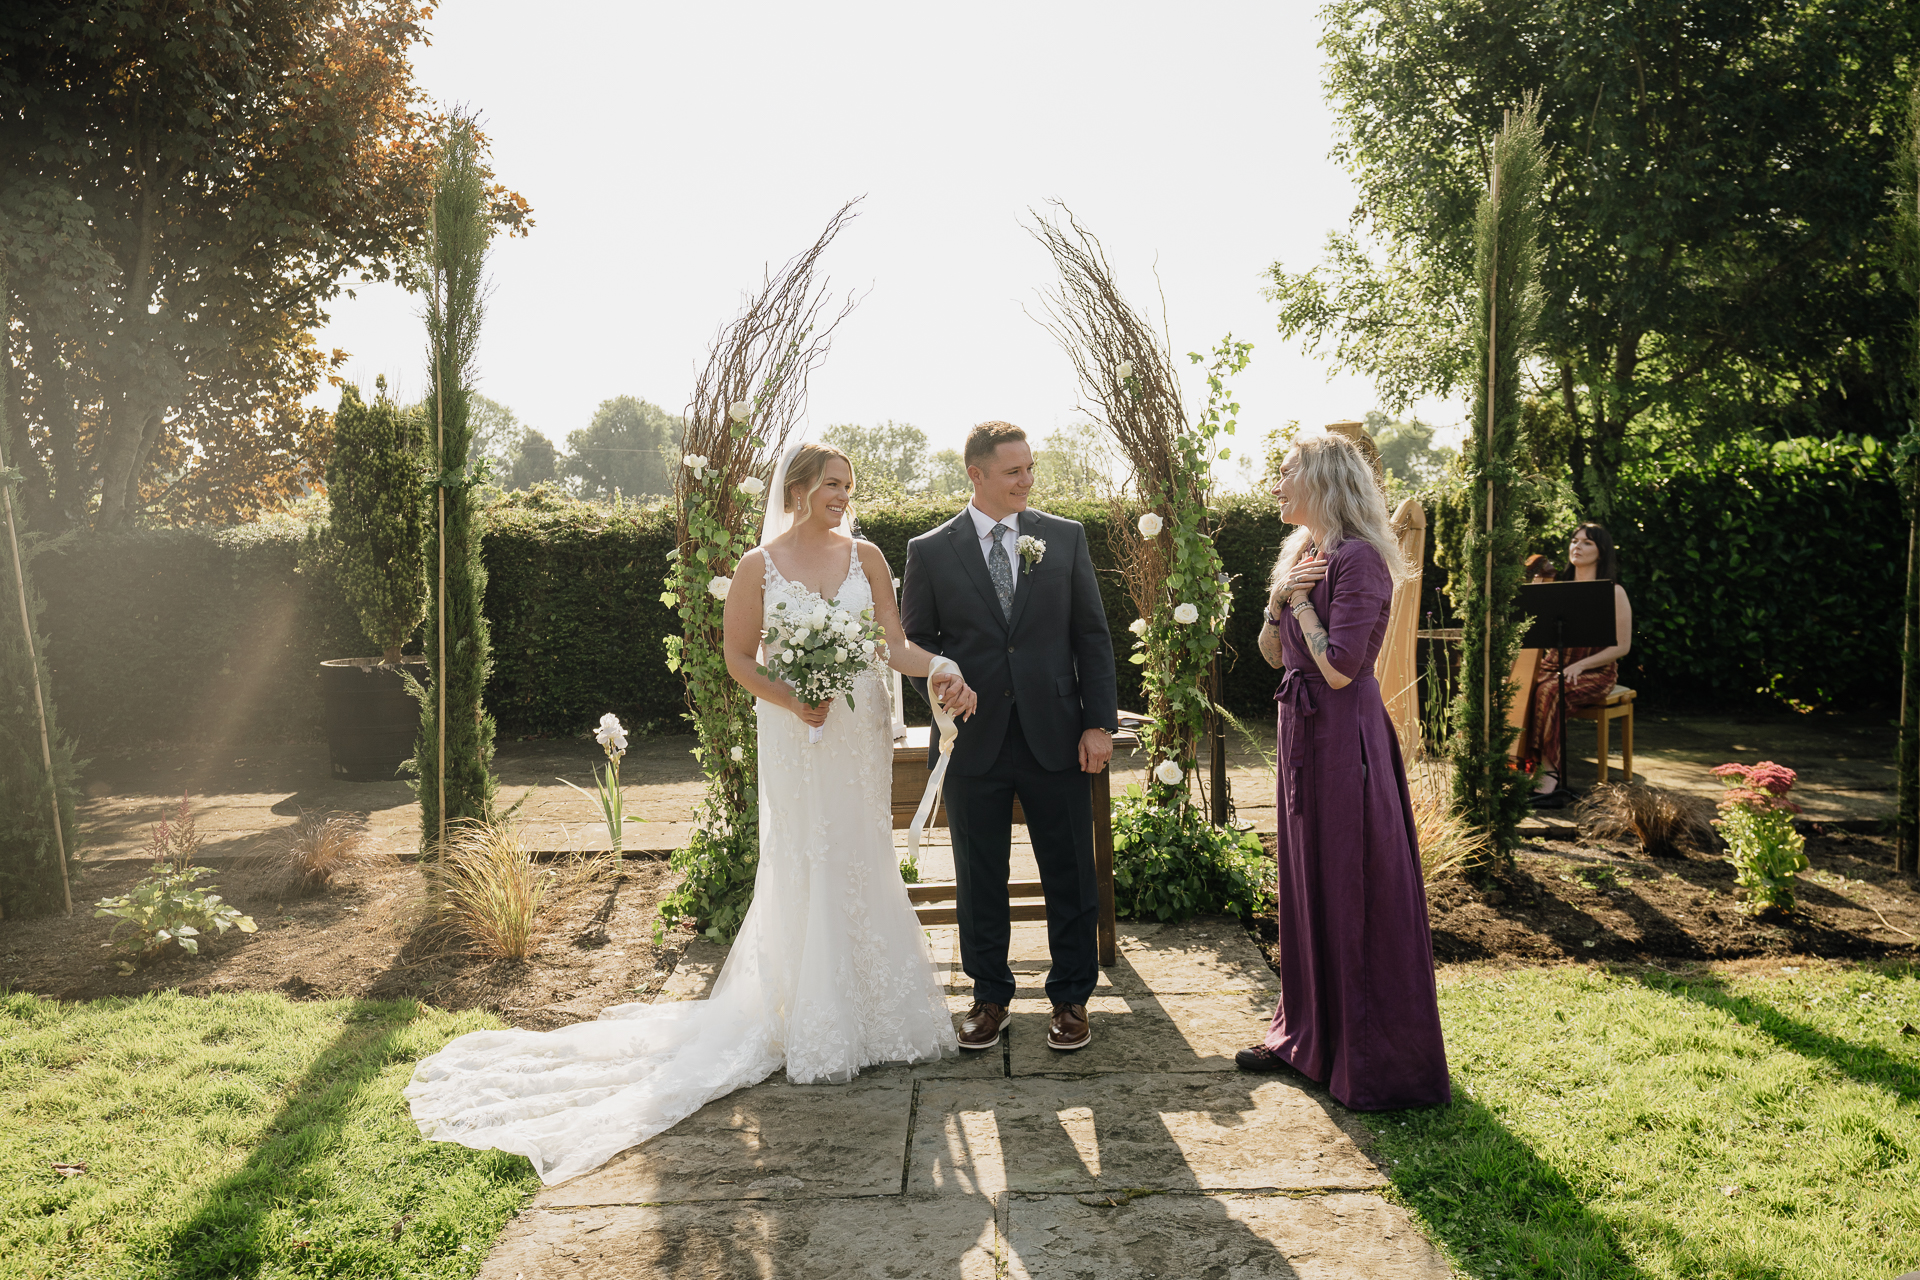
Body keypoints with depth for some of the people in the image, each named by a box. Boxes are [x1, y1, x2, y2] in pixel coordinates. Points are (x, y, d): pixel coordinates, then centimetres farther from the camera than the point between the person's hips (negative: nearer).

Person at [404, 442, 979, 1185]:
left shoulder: (866, 558, 6)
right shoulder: (759, 566, -2)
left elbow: (894, 642, 0)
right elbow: (738, 657, -1)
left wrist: (944, 668, -18)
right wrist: (793, 700, -16)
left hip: (862, 733, 3)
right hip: (796, 737, -3)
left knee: (865, 865, 11)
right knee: (805, 874, 1)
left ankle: (880, 1010, 25)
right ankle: (816, 1035, 12)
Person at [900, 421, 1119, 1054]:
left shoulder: (1065, 538, 4)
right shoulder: (930, 550, 2)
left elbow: (1092, 636, 4)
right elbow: (915, 641, 9)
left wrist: (1100, 723, -2)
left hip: (1056, 737, 1)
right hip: (973, 740, 0)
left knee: (1070, 876, 8)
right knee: (979, 878, 11)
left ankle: (1071, 998, 25)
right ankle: (989, 997, 28)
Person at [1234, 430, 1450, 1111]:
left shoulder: (1358, 558, -17)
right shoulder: (1303, 553, 12)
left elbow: (1338, 668, -22)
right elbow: (1273, 655, 14)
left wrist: (1301, 601, -12)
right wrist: (1277, 603, -4)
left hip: (1345, 737, -9)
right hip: (1303, 730, 9)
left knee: (1355, 891, -1)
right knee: (1307, 883, 17)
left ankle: (1380, 1065, 12)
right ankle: (1308, 1034, 31)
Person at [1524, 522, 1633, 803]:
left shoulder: (1613, 593, -1)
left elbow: (1622, 646, -7)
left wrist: (1580, 665, -18)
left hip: (1595, 671, -4)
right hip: (1554, 663, 4)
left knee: (1549, 692, -35)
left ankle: (1548, 774, -34)